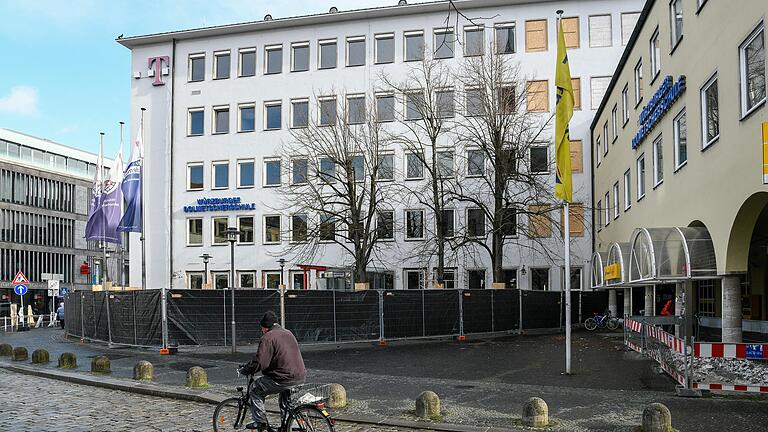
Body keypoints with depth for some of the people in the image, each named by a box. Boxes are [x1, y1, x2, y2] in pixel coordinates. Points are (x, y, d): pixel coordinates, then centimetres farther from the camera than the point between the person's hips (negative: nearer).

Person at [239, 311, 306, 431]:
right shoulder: (288, 333, 18)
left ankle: (260, 422, 8)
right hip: (300, 377, 8)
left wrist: (244, 370, 2)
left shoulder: (268, 337, -8)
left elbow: (258, 362, -14)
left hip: (284, 379, -8)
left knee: (255, 390, 9)